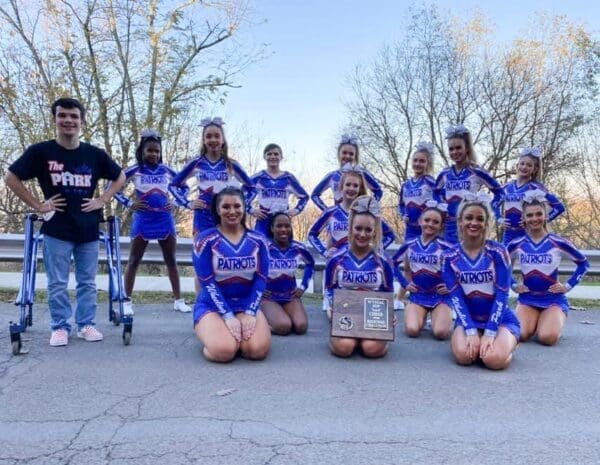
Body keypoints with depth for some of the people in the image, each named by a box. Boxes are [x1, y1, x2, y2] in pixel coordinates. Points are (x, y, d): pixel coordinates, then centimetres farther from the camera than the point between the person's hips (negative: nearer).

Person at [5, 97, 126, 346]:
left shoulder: (95, 154, 1)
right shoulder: (40, 151, -5)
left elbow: (120, 177, 14)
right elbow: (11, 178, 1)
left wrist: (102, 200, 2)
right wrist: (38, 205, -4)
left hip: (89, 229, 2)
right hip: (57, 229, -2)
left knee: (87, 281, 8)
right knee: (57, 283, 2)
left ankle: (86, 324, 19)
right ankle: (60, 327, 15)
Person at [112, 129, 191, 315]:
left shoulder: (167, 171, 5)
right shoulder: (134, 171, -2)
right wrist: (129, 203, -7)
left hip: (165, 219, 2)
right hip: (143, 219, -2)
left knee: (171, 260, 7)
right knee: (134, 261, 3)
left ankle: (178, 300, 15)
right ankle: (127, 301, 12)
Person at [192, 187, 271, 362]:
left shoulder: (257, 241, 2)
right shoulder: (205, 240, -7)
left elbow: (261, 280, 0)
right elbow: (207, 283, -11)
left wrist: (250, 313, -13)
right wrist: (228, 316, -18)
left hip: (246, 305, 3)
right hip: (212, 306, -2)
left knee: (258, 350, -23)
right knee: (224, 351, -29)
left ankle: (236, 334, 12)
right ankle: (211, 331, 7)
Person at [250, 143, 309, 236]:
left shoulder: (289, 178, 8)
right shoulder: (258, 177, 4)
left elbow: (304, 196, 16)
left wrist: (297, 210, 3)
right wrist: (251, 210, -4)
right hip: (263, 221, -1)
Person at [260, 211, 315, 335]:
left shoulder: (298, 247, -3)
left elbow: (310, 263, 18)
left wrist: (303, 286, 10)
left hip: (291, 296, 4)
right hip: (269, 297, -4)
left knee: (301, 326, -20)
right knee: (283, 327, -28)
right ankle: (264, 320, 5)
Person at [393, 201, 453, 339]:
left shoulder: (444, 247, -8)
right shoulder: (409, 245, 2)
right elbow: (393, 263, 16)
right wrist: (404, 283, 7)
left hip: (440, 296, -2)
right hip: (417, 295, 2)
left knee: (440, 333, -22)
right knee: (412, 330, -22)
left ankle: (445, 316, 13)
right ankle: (422, 317, 13)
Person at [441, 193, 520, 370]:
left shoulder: (498, 252, -11)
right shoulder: (449, 257, -5)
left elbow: (502, 295, -13)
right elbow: (456, 297, -8)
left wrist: (489, 333, -20)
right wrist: (471, 331, -19)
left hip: (501, 320, -1)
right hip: (468, 320, 1)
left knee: (494, 360, -28)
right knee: (464, 356, -27)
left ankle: (506, 343, 9)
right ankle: (473, 340, 9)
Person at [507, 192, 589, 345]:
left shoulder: (559, 243, -6)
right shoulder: (516, 245, -1)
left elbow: (583, 263, 8)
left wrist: (568, 286, -1)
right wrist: (513, 285, 4)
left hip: (554, 299, -1)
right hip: (527, 298, 1)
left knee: (547, 337, -26)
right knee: (520, 335, -24)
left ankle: (556, 321, 11)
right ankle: (533, 321, 12)